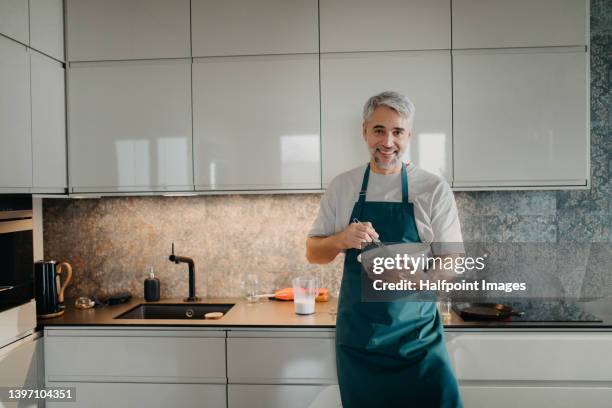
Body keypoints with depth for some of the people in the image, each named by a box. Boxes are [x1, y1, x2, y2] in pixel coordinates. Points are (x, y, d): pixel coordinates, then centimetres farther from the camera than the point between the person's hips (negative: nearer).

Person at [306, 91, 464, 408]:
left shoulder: (434, 189, -4)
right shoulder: (342, 186, 2)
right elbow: (313, 253, 6)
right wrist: (342, 239, -16)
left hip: (417, 332, -1)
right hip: (357, 334, 2)